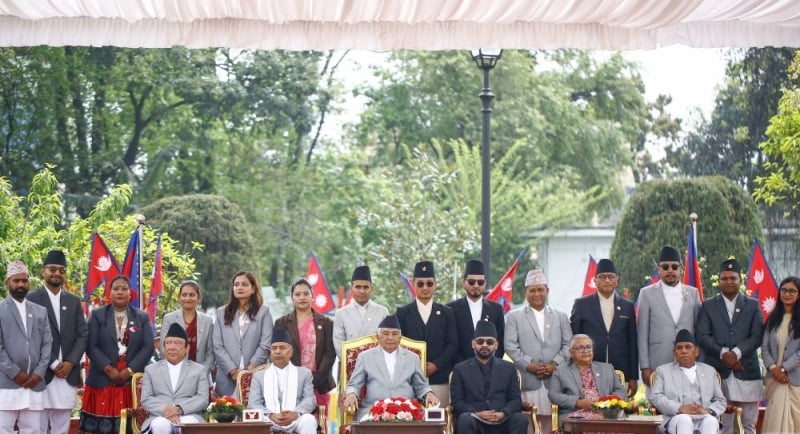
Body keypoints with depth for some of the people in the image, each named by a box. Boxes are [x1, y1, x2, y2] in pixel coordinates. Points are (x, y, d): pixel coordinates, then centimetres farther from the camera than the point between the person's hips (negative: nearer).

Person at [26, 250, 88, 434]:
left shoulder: (74, 301, 15)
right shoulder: (32, 299, -1)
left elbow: (83, 335, 10)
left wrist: (70, 363, -4)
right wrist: (53, 364, -10)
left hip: (68, 374, 5)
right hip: (41, 374, -4)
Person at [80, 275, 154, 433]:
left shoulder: (142, 317, 11)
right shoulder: (97, 315, 7)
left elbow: (148, 347, 2)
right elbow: (91, 346, -1)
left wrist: (130, 370, -9)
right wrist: (109, 369, -12)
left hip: (133, 382, 1)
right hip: (103, 381, -1)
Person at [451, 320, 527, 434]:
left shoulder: (508, 368, 17)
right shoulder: (461, 369, 12)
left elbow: (516, 400, 10)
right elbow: (456, 401, 5)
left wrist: (503, 413, -12)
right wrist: (476, 414, -14)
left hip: (501, 422, 2)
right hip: (474, 422, -2)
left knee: (521, 419, -29)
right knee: (465, 420, -36)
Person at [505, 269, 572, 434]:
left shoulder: (560, 316, 16)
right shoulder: (514, 316, 9)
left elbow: (568, 345, 9)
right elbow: (510, 346, 0)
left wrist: (555, 364, -7)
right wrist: (529, 365, -10)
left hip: (554, 379, 2)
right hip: (527, 380, -2)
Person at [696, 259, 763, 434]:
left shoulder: (753, 305, 12)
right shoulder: (708, 306, 11)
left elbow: (757, 336, 1)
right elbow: (702, 336, 1)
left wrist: (736, 352, -13)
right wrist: (723, 353, -13)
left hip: (747, 371, 1)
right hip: (719, 372, -1)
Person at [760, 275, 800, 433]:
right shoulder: (773, 318, 12)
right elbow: (765, 347, 8)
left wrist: (784, 369, -12)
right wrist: (772, 368, -8)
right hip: (775, 377, 3)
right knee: (775, 417, -1)